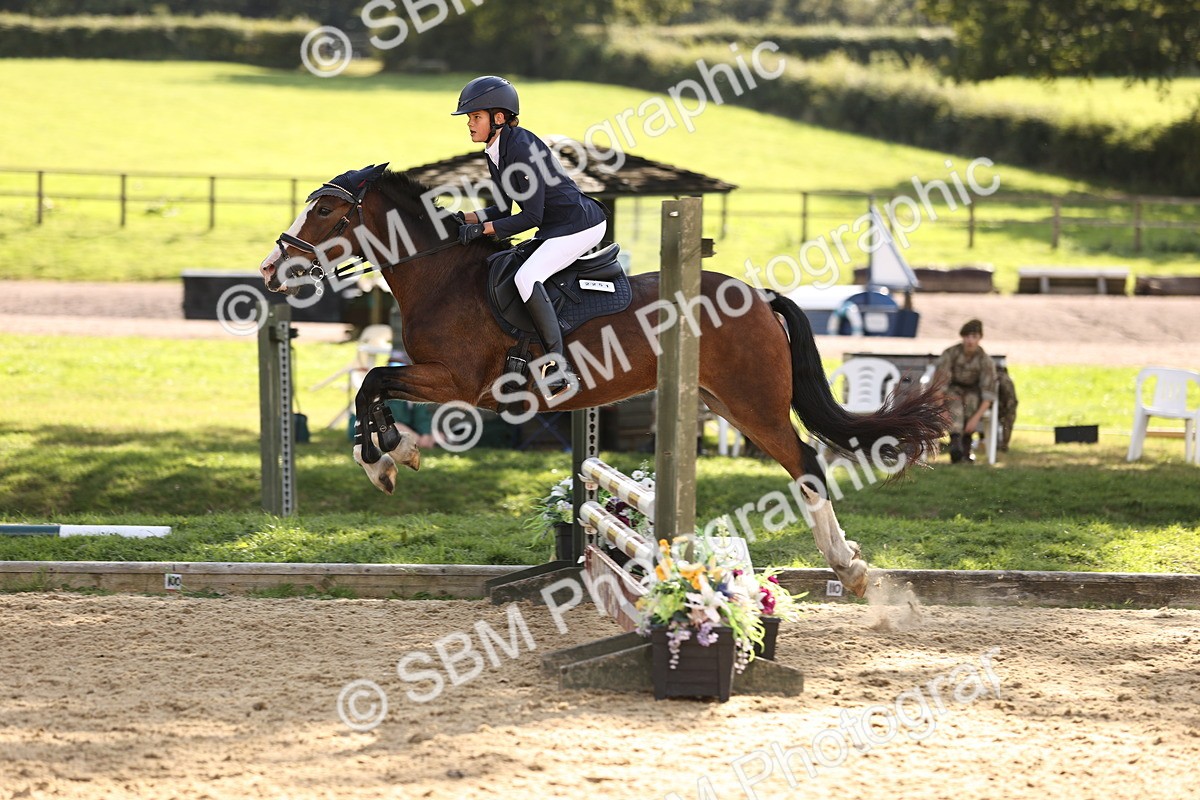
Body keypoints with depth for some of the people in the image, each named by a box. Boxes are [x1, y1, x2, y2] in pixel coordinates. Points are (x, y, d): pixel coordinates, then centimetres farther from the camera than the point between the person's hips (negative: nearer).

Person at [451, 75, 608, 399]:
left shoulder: (522, 148, -22)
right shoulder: (495, 153, 7)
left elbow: (532, 216, -23)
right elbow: (503, 209, 15)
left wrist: (481, 229, -22)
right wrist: (463, 220, 1)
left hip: (580, 224, -11)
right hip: (555, 229, 11)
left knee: (526, 277, -25)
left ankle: (559, 367, -24)